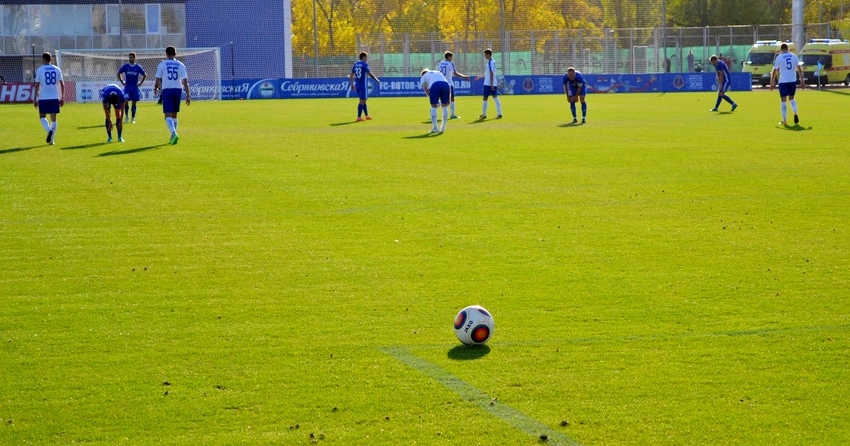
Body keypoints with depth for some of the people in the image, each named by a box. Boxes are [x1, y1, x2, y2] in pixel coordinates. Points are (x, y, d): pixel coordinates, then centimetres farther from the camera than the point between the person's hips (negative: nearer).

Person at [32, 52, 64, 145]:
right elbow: (62, 84, 5)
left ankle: (49, 130, -15)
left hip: (43, 98, -2)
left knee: (42, 117, 12)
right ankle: (52, 140, 5)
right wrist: (62, 98, 11)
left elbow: (37, 85, -6)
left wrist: (35, 99, -1)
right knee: (53, 118, 8)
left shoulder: (40, 70, -3)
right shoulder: (57, 69, 6)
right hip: (54, 98, 2)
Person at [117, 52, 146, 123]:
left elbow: (145, 75, 12)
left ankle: (133, 118, 8)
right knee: (126, 102, -13)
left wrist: (140, 83, 5)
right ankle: (126, 116, 7)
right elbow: (118, 73, 11)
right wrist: (122, 82, 4)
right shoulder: (125, 66, 0)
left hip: (135, 87, 0)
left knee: (134, 103, 1)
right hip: (127, 87, 0)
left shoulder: (138, 67, 1)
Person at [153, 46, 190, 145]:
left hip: (167, 90, -3)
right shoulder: (181, 65, 4)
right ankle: (173, 137, 23)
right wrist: (188, 95, -1)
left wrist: (155, 88, 23)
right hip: (178, 90, 3)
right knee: (174, 114, 17)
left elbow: (158, 79, 3)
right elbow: (185, 81, -1)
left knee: (168, 115, -6)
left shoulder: (162, 64, -1)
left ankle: (174, 134, -29)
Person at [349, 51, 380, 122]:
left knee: (363, 100, 17)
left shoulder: (355, 64, 12)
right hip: (363, 85, -7)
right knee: (362, 101, -4)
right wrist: (377, 80, -5)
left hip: (357, 84, 8)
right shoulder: (364, 64, -10)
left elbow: (351, 75, 12)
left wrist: (352, 84, 17)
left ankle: (367, 115, 25)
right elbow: (369, 74, -16)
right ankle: (359, 117, -7)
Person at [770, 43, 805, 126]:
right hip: (793, 80, 3)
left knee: (783, 100, 3)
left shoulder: (779, 57, -2)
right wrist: (802, 81, 6)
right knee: (791, 98, 20)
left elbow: (774, 71, -1)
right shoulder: (794, 56, 5)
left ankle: (784, 121, 0)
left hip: (783, 81, -3)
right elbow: (799, 69, 3)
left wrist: (772, 83, 6)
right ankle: (795, 114, -4)